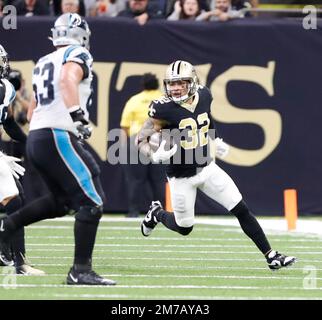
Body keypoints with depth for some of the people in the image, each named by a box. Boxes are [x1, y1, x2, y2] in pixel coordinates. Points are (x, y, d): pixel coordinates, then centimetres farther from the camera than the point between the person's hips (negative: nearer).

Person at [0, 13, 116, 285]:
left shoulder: (43, 63, 21)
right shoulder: (77, 55, -3)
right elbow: (68, 79, -25)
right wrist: (78, 115, -34)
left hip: (35, 139, 9)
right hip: (57, 137, -9)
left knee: (62, 201, 24)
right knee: (91, 202, -6)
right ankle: (81, 271, -9)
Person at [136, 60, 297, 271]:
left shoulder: (204, 96, -5)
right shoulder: (164, 109, -22)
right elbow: (142, 139, -18)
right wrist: (155, 155, -35)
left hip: (207, 168, 4)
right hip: (181, 178, -4)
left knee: (242, 210, -3)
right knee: (184, 228, 9)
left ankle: (271, 256, 3)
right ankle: (157, 213, 41)